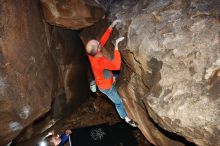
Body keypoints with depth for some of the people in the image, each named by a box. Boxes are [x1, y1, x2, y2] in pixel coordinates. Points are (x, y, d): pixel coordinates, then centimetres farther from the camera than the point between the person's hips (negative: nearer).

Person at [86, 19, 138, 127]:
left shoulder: (92, 54, -19)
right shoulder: (100, 62, -44)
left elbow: (103, 40, -11)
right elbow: (116, 66, -54)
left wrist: (112, 26, -15)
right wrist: (116, 46, -51)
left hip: (108, 82, 7)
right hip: (107, 87, -7)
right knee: (118, 102, 15)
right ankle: (126, 118, 39)